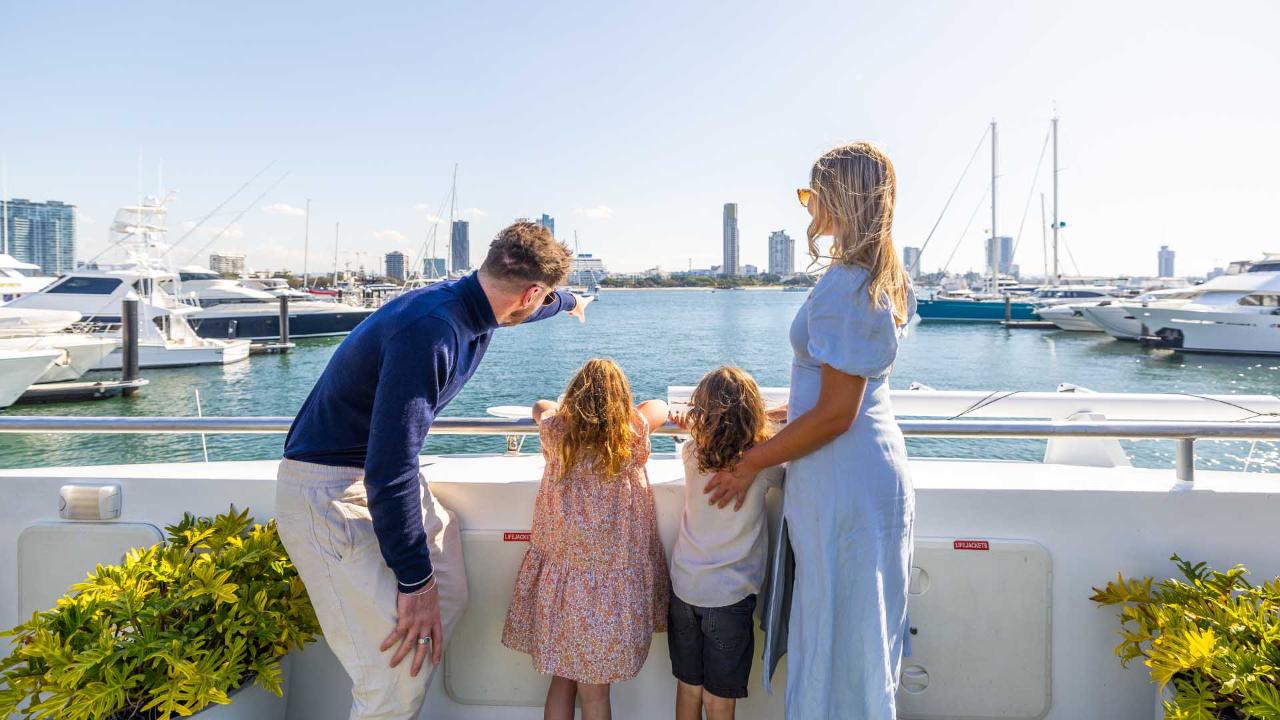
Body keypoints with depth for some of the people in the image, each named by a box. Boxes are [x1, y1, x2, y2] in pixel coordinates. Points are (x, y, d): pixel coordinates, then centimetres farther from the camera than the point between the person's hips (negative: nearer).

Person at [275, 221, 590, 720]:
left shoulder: (476, 305, -1)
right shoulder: (429, 331, -31)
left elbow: (529, 303, 25)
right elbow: (390, 469, -31)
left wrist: (569, 302, 47)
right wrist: (416, 581, -24)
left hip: (389, 476, 10)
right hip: (331, 493, -9)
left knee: (448, 602, 9)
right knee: (399, 668, -11)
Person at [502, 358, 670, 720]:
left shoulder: (557, 432, -6)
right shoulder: (633, 435, -10)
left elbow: (541, 406, 17)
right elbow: (660, 406, 11)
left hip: (558, 577, 2)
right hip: (613, 579, -2)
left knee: (561, 682, 18)